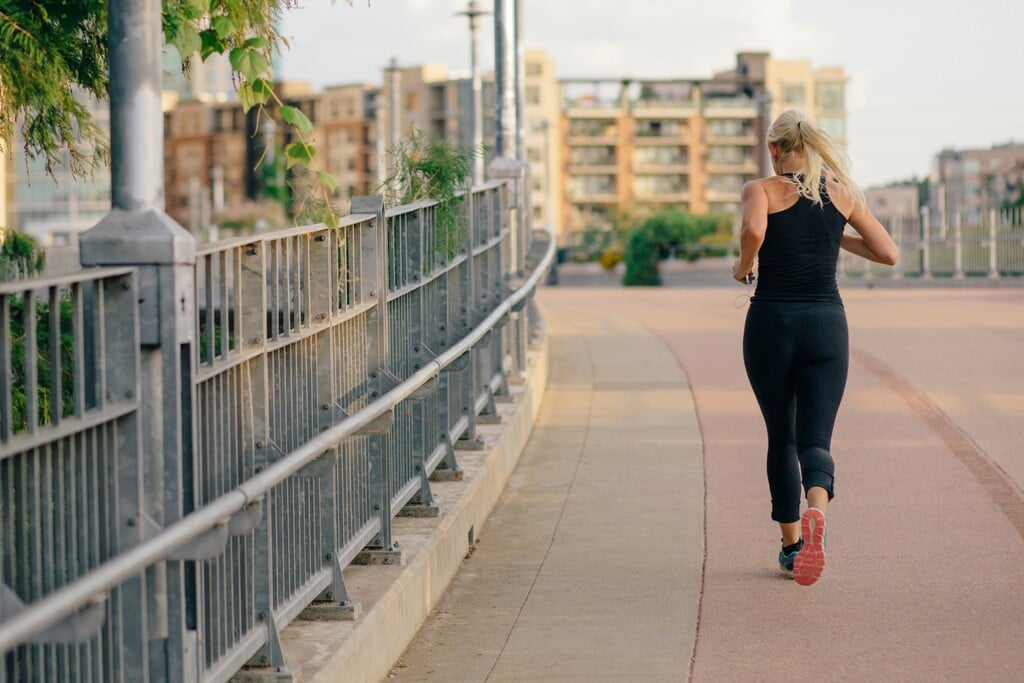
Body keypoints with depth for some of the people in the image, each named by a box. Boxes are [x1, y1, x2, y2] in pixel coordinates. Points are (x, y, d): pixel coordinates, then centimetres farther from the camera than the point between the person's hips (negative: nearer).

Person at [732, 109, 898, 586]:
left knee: (781, 437, 16)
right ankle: (816, 511, -34)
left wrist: (745, 265, -4)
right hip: (826, 324, 1)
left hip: (771, 323, -1)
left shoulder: (761, 189, -2)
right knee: (814, 439, -2)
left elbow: (754, 230, -24)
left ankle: (791, 544, 23)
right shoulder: (843, 193, 8)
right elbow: (889, 254, 11)